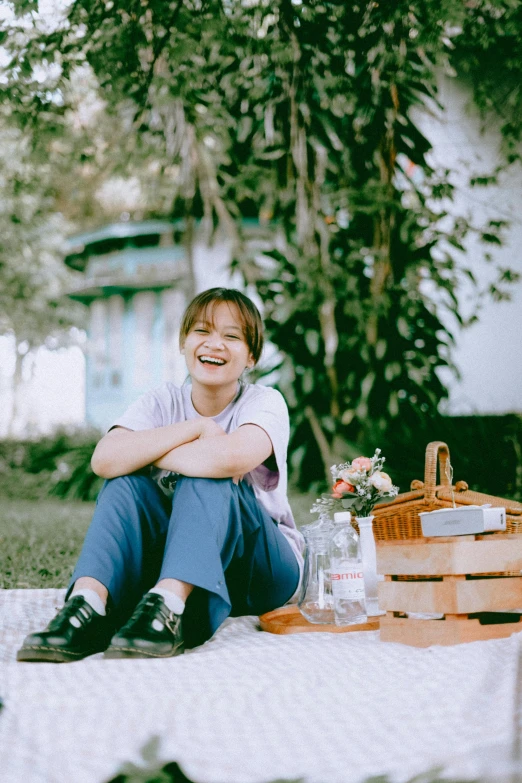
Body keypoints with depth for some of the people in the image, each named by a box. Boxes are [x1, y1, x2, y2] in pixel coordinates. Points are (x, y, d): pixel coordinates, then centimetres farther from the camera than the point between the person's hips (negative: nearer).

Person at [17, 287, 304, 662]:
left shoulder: (265, 402, -10)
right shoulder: (165, 401, 0)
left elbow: (231, 457, -36)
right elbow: (105, 459, -21)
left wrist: (146, 454, -21)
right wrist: (196, 427, -23)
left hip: (264, 568, -3)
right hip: (177, 555, 3)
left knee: (208, 481, -29)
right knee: (128, 481, -20)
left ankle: (169, 606, -46)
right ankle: (89, 604, -38)